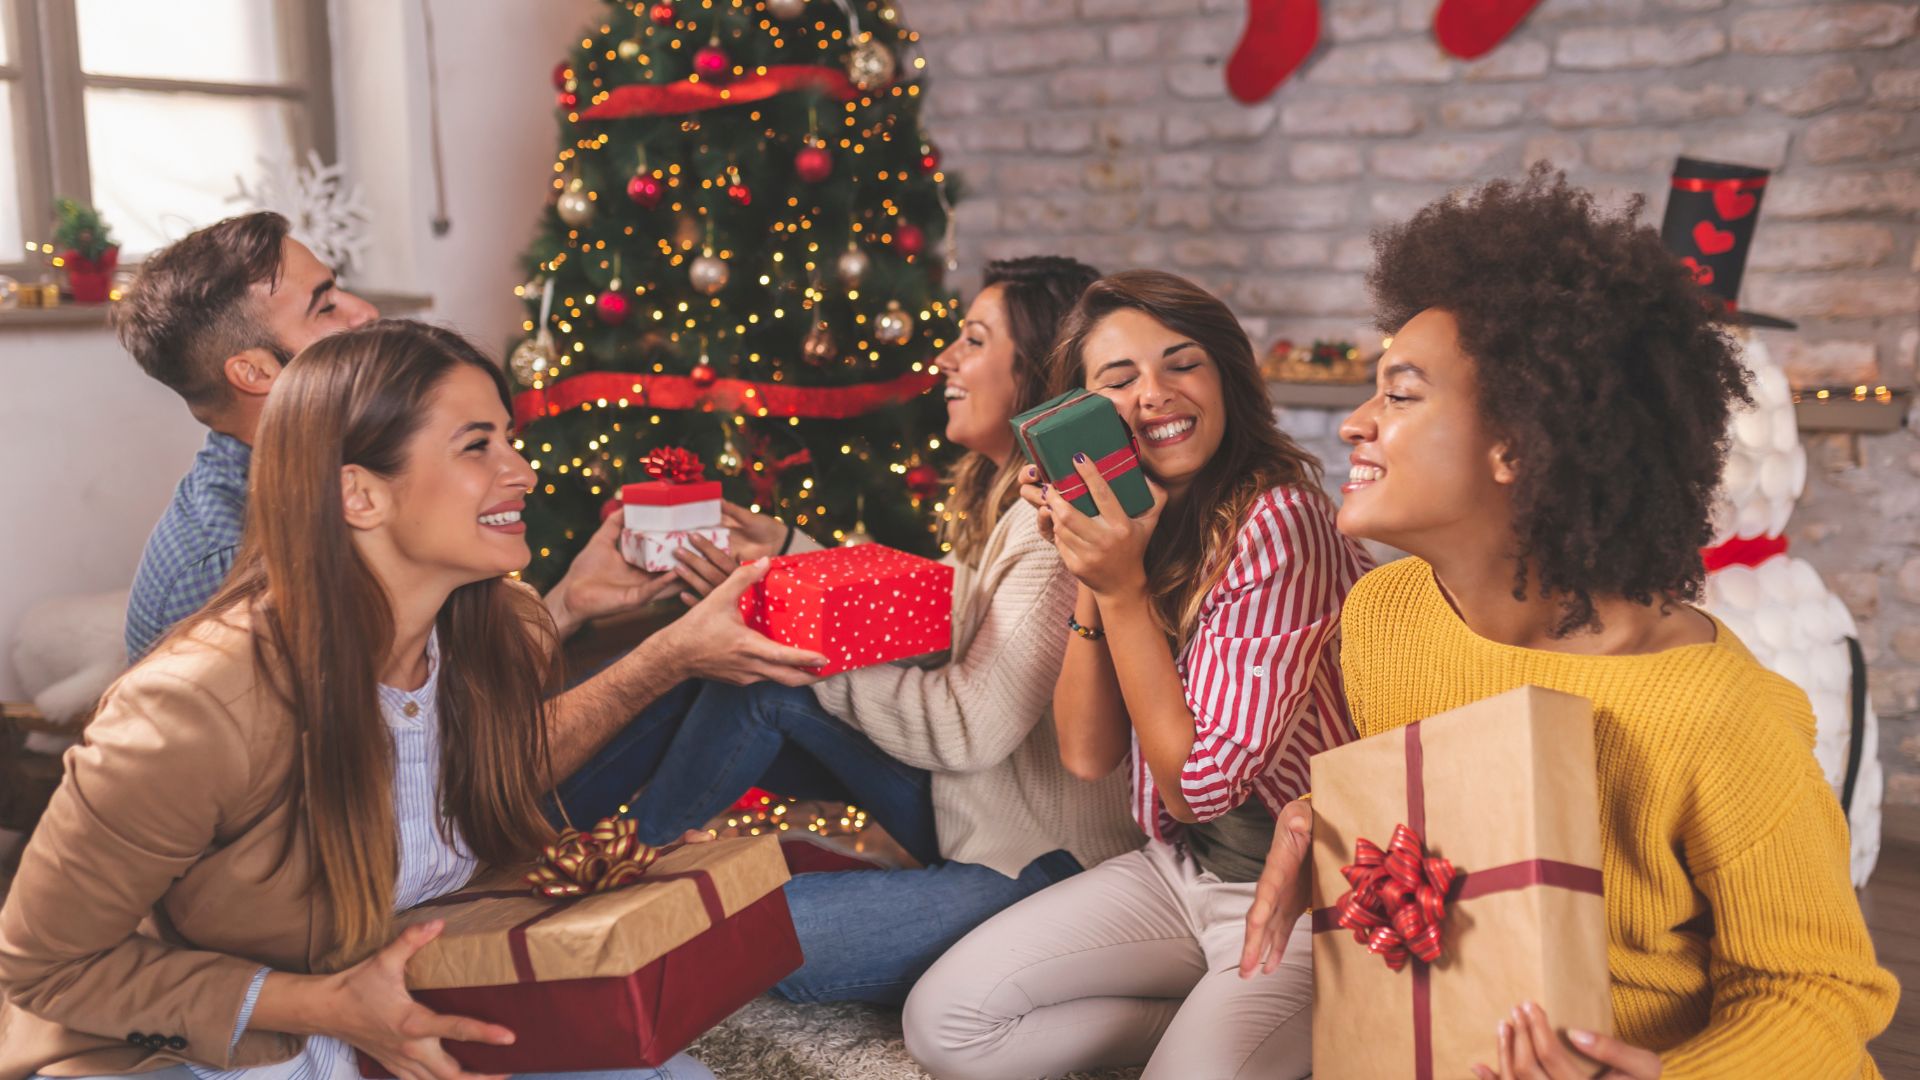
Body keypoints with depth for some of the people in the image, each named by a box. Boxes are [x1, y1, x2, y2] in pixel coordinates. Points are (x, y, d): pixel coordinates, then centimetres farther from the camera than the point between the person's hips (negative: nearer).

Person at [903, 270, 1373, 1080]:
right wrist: (1088, 581, -13)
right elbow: (1086, 755, -2)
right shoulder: (1120, 519, 2)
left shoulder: (1277, 520, -21)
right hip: (1178, 871, 7)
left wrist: (1123, 590, -24)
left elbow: (1198, 785, -20)